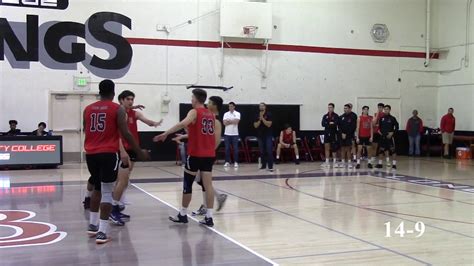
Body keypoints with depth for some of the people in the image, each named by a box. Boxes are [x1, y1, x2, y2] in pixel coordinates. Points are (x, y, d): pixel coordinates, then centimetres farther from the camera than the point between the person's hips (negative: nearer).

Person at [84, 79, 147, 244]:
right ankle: (102, 232, -7)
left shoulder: (88, 109, 11)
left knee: (97, 189, 23)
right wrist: (139, 152, 1)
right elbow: (126, 133, -8)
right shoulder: (117, 109, -4)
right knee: (107, 192, -2)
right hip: (109, 154, -5)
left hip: (91, 154, 5)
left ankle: (92, 225, 28)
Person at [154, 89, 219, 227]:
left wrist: (166, 133, -31)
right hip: (209, 155, 5)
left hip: (195, 154, -5)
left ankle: (183, 215, 17)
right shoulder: (211, 115, 13)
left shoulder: (194, 112, -7)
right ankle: (209, 217, -1)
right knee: (208, 184, 2)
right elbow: (217, 138, 15)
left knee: (187, 184, 8)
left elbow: (183, 124, -28)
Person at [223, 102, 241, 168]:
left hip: (235, 134, -2)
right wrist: (232, 121, -9)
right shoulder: (226, 114, 8)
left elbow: (236, 121, -15)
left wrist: (228, 120, -6)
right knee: (227, 148, 4)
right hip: (227, 133, 2)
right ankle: (227, 162, 10)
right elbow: (224, 123, -4)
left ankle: (236, 162, 6)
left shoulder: (237, 113, 0)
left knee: (235, 148, 0)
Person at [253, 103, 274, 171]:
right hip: (260, 135, 4)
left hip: (268, 135, -4)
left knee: (269, 151, -9)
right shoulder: (257, 116, 6)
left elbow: (269, 124, -14)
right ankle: (263, 165, 19)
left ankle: (270, 166, -12)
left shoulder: (268, 114, -4)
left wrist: (262, 118, -17)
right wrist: (260, 119, -13)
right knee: (262, 151, 8)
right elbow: (255, 126, 0)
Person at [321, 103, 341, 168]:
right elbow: (323, 124, -3)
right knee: (327, 148, 4)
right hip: (327, 133, 4)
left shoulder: (336, 116, -2)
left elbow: (336, 124, -17)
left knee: (334, 148, 1)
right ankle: (327, 162, 9)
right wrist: (330, 124, -15)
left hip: (333, 134, -4)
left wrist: (327, 124, -15)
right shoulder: (325, 116, 9)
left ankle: (334, 162, 9)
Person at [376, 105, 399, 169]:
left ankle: (394, 164, -1)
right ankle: (380, 163, 17)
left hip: (390, 136, -5)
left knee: (392, 150, -5)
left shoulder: (392, 118, -4)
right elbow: (379, 126, 19)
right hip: (383, 136, 5)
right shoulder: (382, 118, 8)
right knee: (381, 149, 8)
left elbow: (396, 127, -5)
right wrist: (379, 131, 4)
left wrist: (392, 133, -14)